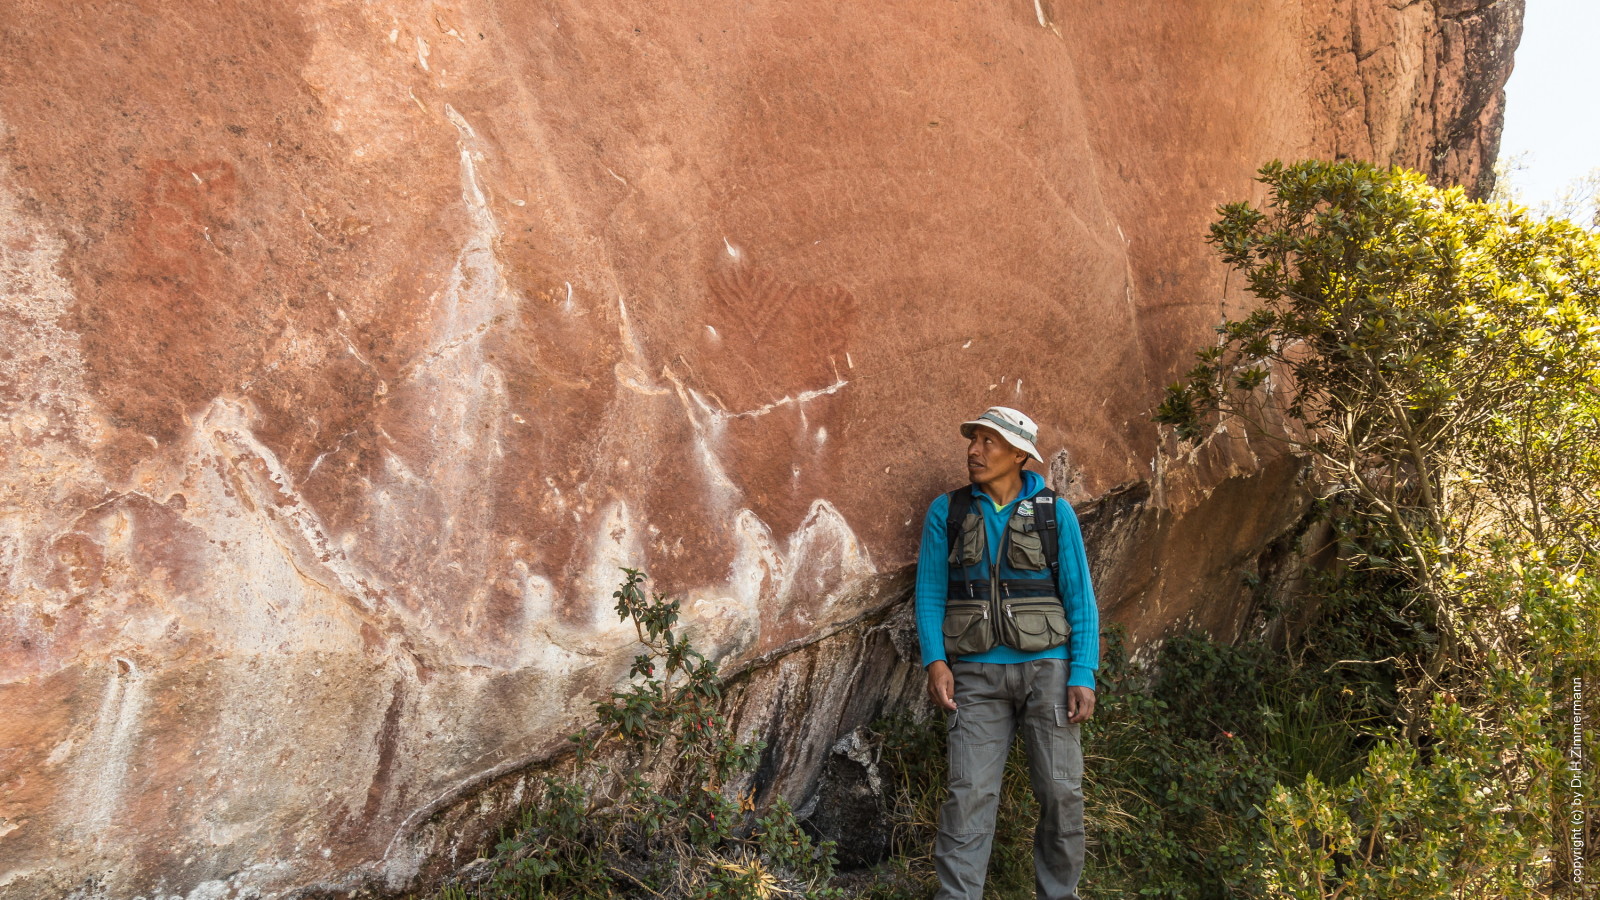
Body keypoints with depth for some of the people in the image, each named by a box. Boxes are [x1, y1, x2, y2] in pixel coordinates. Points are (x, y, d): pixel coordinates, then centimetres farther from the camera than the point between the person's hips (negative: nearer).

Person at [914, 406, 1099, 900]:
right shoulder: (947, 511, 3)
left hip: (1046, 669, 0)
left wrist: (1084, 675, -7)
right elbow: (930, 591, 3)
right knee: (970, 794, -6)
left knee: (1061, 793, 2)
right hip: (978, 675, 0)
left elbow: (1080, 599, 1)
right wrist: (934, 662, -9)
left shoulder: (1055, 512, 1)